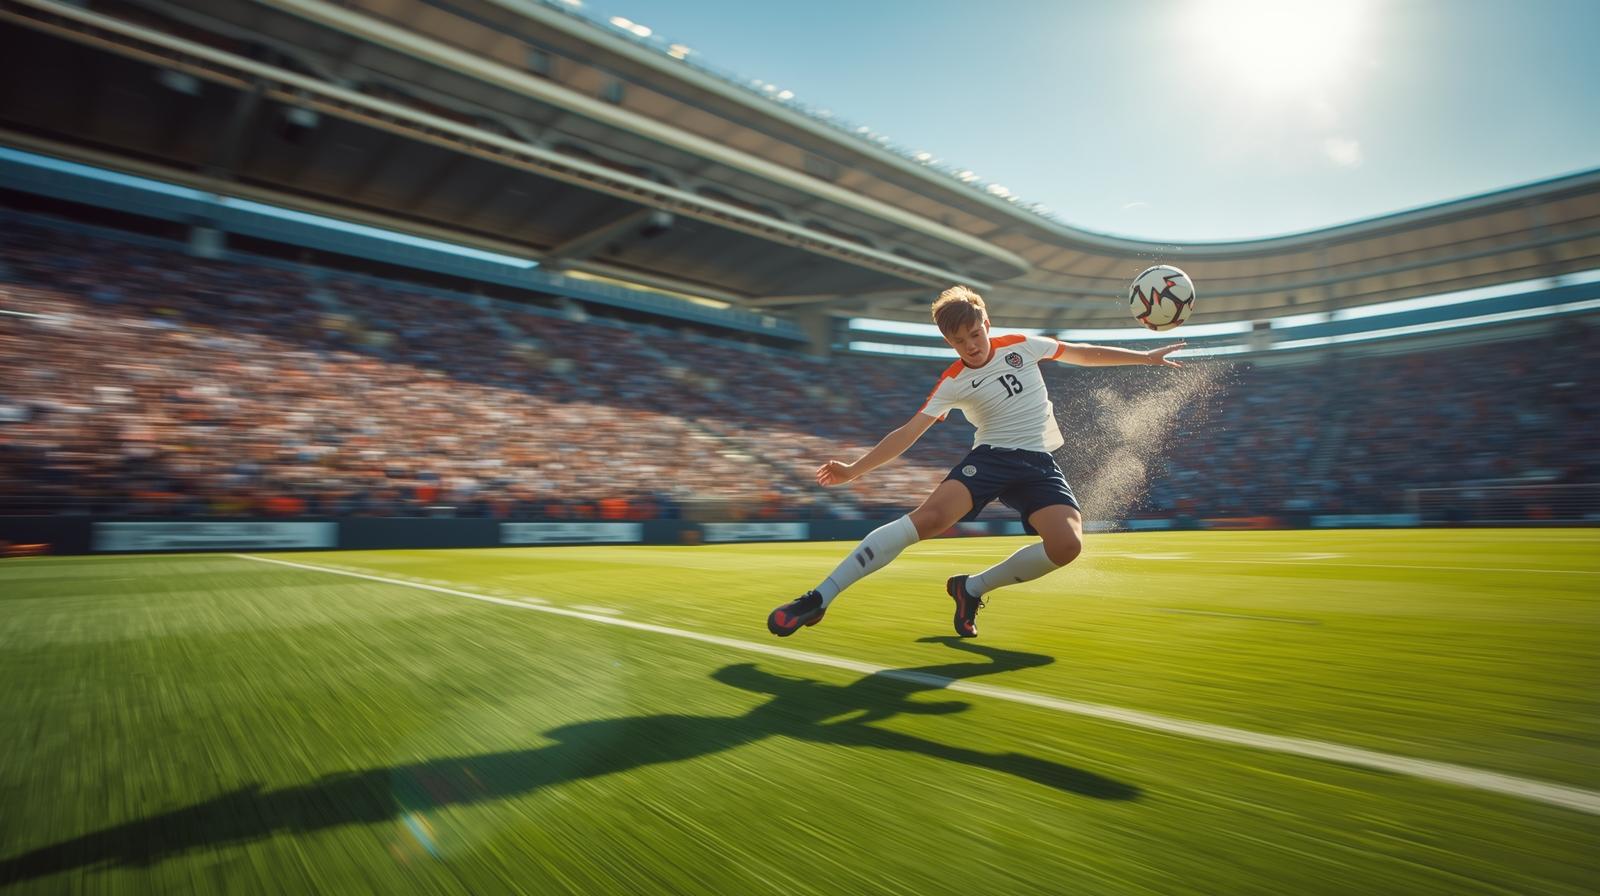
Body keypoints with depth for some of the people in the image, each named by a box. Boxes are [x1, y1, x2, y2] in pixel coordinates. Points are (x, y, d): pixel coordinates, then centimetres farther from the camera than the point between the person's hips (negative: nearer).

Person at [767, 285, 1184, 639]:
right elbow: (909, 433, -3)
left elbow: (1083, 353, 20)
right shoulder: (953, 383, 0)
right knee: (930, 516, -30)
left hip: (1039, 464, 3)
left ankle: (972, 589, -4)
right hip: (991, 456, -3)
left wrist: (1146, 357, 22)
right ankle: (820, 597, -32)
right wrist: (853, 470, -10)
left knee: (1067, 544, -26)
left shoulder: (1022, 347, 7)